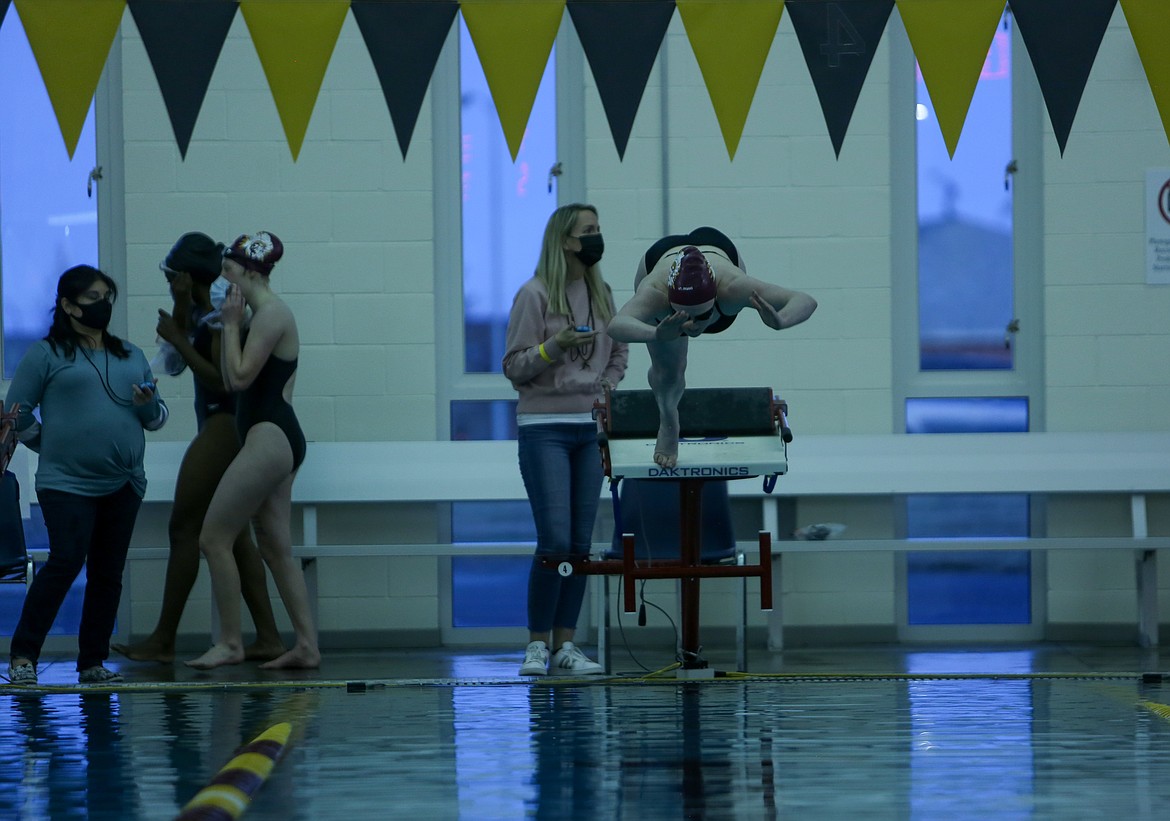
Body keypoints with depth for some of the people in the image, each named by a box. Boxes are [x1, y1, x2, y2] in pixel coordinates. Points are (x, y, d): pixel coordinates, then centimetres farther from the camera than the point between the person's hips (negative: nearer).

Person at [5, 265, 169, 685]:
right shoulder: (46, 354, 0)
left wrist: (149, 404, -4)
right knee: (66, 561, -15)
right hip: (67, 483, -6)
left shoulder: (130, 355, 16)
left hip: (123, 485, 6)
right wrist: (50, 445, 4)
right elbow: (17, 413, 1)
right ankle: (23, 655, -7)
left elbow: (157, 418, 18)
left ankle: (93, 662, 11)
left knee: (108, 573, 5)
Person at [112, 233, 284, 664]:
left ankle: (163, 640, -5)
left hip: (223, 424, -11)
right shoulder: (201, 310, 14)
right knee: (235, 535, 9)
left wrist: (179, 340, -16)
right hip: (221, 424, 11)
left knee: (185, 528, -7)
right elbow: (176, 364, 11)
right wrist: (181, 306, 2)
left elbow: (222, 379, -20)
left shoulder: (220, 312, -15)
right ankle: (268, 637, 7)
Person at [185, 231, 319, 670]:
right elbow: (231, 380, 15)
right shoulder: (264, 315, 18)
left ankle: (230, 643, -4)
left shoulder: (271, 315, -13)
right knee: (277, 548, 10)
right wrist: (229, 324, 10)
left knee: (214, 537, -7)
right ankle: (306, 645, 10)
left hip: (269, 437, -11)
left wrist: (231, 323, -10)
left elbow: (239, 378, -18)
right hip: (276, 439, 11)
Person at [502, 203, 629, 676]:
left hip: (591, 428, 6)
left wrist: (606, 388, 6)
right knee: (555, 540, -12)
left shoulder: (602, 295, 12)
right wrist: (554, 347, -21)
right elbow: (514, 367, -6)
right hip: (544, 428, -6)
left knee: (581, 543, 4)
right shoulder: (535, 295, -6)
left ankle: (565, 646, 8)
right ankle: (537, 644, -2)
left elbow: (619, 353, 23)